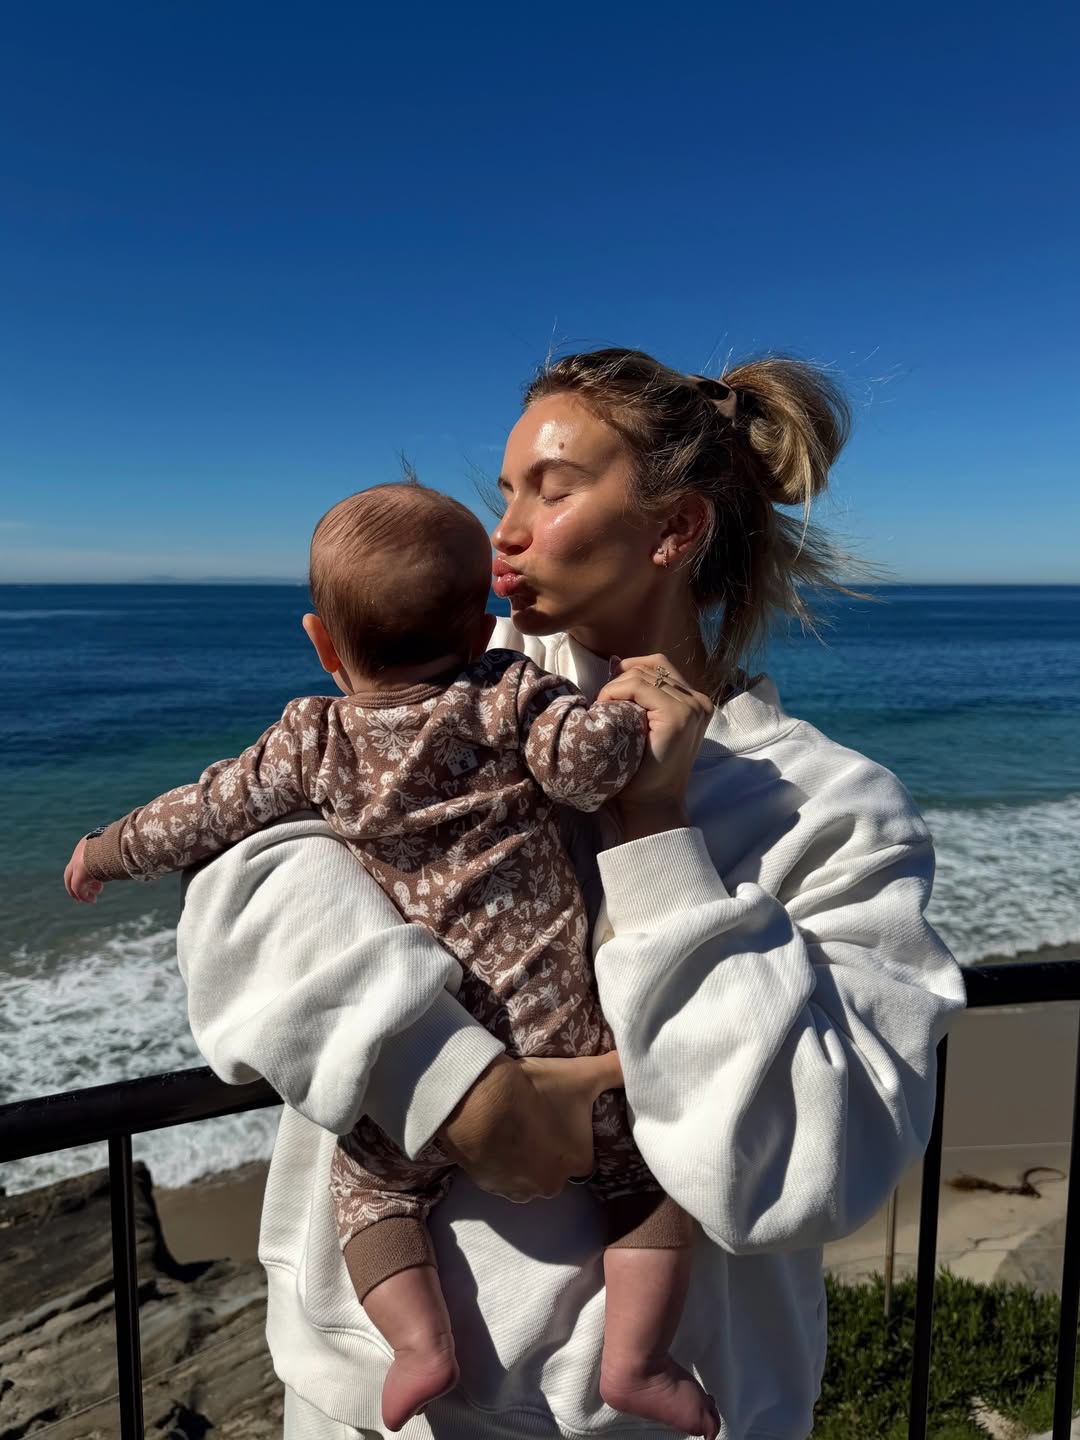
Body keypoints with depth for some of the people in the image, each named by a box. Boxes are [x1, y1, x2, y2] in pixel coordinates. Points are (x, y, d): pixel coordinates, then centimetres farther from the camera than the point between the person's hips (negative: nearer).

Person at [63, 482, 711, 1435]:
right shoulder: (510, 698, -3)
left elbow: (206, 814, 9)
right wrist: (645, 713, 2)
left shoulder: (316, 742, 1)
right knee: (645, 1169, 22)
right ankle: (637, 1359, 14)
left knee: (371, 1184, 27)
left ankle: (421, 1345, 15)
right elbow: (595, 760, -19)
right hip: (564, 1036, 0)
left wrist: (107, 852, 27)